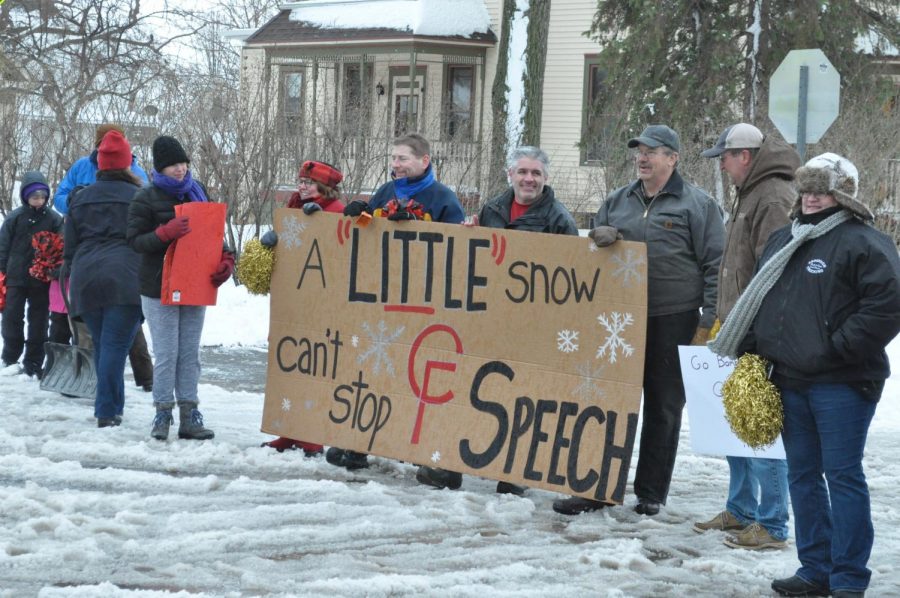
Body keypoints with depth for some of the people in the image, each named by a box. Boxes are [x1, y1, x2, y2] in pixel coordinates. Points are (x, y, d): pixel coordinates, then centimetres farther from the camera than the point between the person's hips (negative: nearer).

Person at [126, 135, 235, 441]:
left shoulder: (197, 192, 10)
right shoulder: (147, 199, -6)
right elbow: (135, 240, -9)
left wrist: (225, 259, -2)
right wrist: (166, 233, -26)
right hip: (160, 288, -5)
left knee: (190, 353, 7)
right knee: (167, 353, -3)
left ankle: (189, 415, 12)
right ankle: (163, 413, 7)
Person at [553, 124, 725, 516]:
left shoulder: (696, 204, -1)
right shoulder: (618, 201, 14)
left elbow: (715, 266, -3)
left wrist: (707, 322, -9)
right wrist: (601, 238, -4)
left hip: (672, 321, -4)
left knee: (664, 407, 5)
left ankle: (651, 494, 14)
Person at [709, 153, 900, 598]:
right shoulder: (781, 241, 16)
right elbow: (757, 301, 24)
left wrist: (837, 349, -16)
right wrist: (752, 351, 12)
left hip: (841, 383, -8)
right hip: (790, 379, 8)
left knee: (843, 476, -6)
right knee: (802, 475, 12)